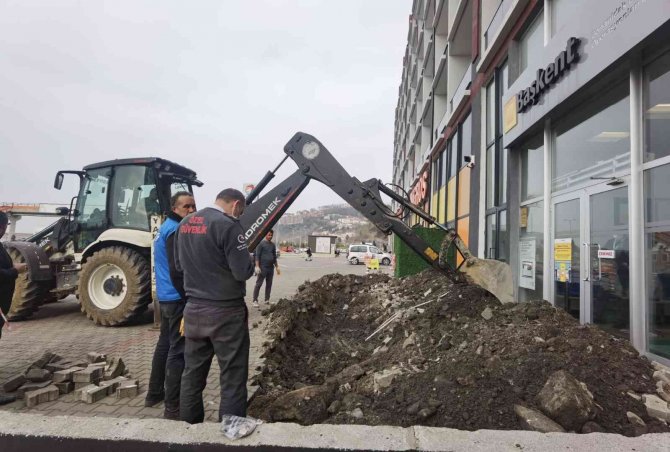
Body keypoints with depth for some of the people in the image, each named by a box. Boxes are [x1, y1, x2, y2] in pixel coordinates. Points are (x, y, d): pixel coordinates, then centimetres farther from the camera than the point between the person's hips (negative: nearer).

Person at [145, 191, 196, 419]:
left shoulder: (165, 228, 15)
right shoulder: (176, 230, -17)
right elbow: (177, 271, -24)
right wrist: (189, 299, -19)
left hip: (165, 296, 11)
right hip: (178, 298, -11)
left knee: (165, 344, 20)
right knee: (178, 350, -5)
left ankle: (154, 393, 33)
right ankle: (173, 407, 1)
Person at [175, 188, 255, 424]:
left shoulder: (185, 223, 7)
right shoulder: (228, 225, -17)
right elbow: (243, 272, -19)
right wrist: (250, 260, 1)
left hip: (193, 309, 7)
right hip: (225, 311, -7)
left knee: (192, 373, 17)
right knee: (232, 376, 4)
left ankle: (189, 426, 30)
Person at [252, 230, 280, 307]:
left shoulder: (273, 245, 16)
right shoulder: (261, 243, -3)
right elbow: (257, 255, -8)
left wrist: (277, 267, 18)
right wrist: (257, 266, -16)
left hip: (271, 267, 6)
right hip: (263, 267, -6)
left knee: (269, 284, 8)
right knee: (258, 284, -5)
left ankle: (267, 300, 15)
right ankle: (255, 300, -2)